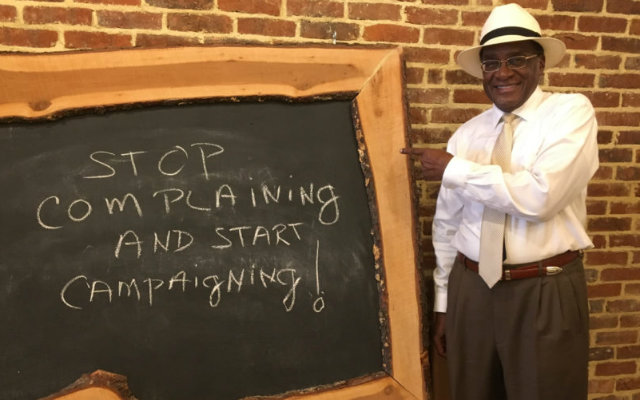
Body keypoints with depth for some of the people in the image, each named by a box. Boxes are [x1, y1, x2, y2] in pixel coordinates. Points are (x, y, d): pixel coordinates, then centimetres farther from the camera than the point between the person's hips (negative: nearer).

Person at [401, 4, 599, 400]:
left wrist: (453, 169, -13)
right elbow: (447, 224, 10)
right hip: (470, 290, 4)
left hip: (545, 294, -4)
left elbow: (540, 195, -22)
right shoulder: (466, 134, 6)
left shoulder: (571, 111, -6)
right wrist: (443, 301, 12)